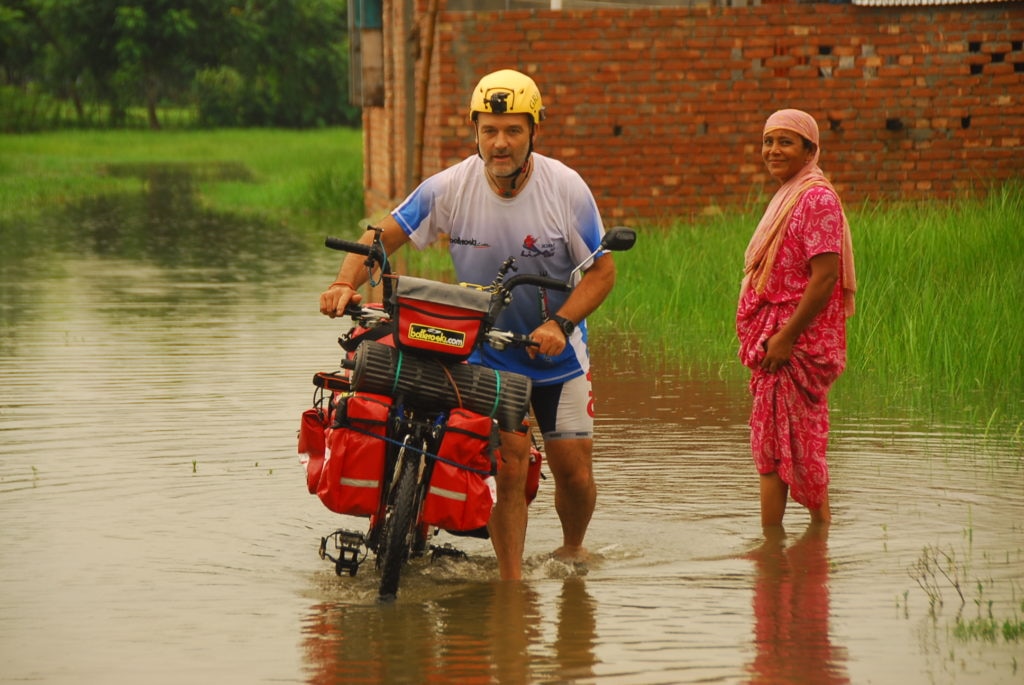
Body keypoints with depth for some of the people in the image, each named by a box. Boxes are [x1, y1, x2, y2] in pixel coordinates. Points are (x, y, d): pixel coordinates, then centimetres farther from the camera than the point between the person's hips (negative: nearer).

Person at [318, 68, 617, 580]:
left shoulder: (566, 188, -15)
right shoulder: (450, 188, -14)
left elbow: (601, 270, -10)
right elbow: (383, 235, -6)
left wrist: (559, 324, -24)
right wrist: (345, 283, -24)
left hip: (557, 351, 1)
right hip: (485, 350, -1)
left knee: (574, 473, 1)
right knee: (509, 465, -15)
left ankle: (572, 549, 32)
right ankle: (511, 583, -6)